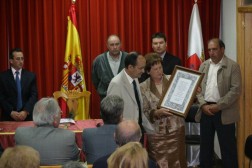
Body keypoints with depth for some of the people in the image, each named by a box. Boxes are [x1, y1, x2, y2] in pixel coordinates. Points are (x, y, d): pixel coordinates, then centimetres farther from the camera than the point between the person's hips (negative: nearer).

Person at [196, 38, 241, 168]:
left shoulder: (233, 66, -5)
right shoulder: (204, 66, 10)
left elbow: (236, 90, -12)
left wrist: (218, 106, -15)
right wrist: (203, 105, -7)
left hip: (224, 112, -5)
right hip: (205, 110, 5)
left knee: (227, 147, 1)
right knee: (205, 145, 12)